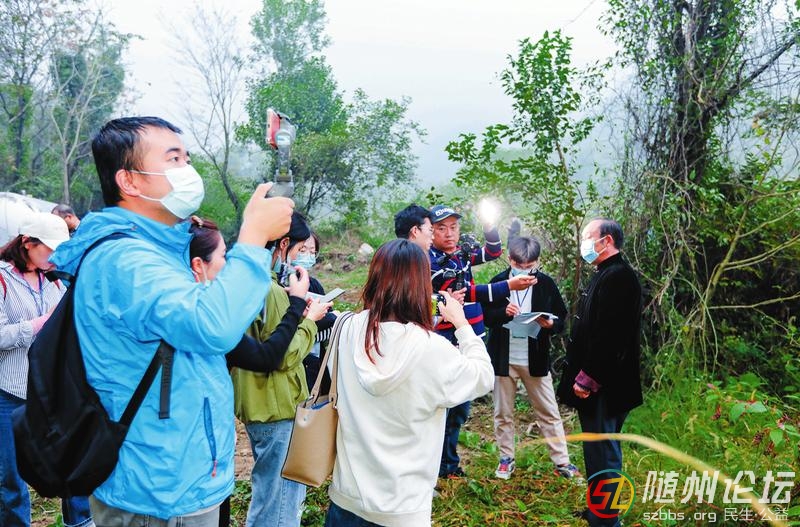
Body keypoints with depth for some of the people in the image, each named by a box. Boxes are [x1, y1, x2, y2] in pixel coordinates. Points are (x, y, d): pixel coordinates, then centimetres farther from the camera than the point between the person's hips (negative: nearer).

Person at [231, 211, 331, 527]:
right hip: (276, 407, -10)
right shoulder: (272, 291, -24)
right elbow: (287, 355, -22)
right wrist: (310, 319, -9)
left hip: (258, 404, 10)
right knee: (280, 496, 6)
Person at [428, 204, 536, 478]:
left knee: (460, 408, 17)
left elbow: (494, 252, 20)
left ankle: (449, 462, 32)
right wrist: (509, 285, -21)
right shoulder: (431, 260, -15)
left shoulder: (460, 253, 7)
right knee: (441, 407, -2)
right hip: (446, 345, -8)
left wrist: (489, 225, 2)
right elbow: (469, 292, -20)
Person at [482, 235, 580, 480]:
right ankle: (506, 458, 26)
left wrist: (550, 323, -19)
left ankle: (561, 461, 18)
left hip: (535, 359, 0)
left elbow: (562, 318, 3)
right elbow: (486, 317, 0)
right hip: (504, 358, 0)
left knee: (549, 412, 7)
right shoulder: (499, 282, -3)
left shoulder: (546, 283, -2)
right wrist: (504, 312, -20)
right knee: (503, 413, 11)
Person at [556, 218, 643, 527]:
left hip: (601, 386, -10)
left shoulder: (617, 276, -18)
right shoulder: (607, 274, 15)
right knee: (602, 450, 20)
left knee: (602, 454, -1)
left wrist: (587, 378, -22)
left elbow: (608, 335, -26)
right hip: (595, 383, 10)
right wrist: (582, 375, 16)